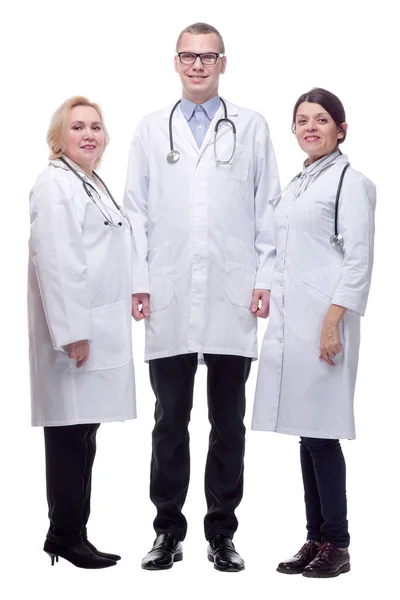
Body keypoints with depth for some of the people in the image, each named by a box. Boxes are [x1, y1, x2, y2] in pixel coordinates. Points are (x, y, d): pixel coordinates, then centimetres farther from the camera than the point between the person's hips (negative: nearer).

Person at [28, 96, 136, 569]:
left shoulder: (93, 186, 21)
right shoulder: (55, 184, -9)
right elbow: (55, 261, -18)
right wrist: (73, 332, -22)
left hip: (97, 334, 9)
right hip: (75, 334, -9)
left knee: (82, 436, 11)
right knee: (71, 436, -4)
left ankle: (72, 534, 17)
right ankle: (65, 535, 5)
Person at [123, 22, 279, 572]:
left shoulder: (251, 128, 8)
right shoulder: (151, 130, 11)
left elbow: (268, 209, 6)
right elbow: (137, 211, 8)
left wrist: (265, 279, -2)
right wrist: (140, 282, 0)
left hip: (232, 300, -1)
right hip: (169, 301, 1)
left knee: (228, 423, 7)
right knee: (170, 422, 7)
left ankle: (222, 533, 17)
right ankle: (169, 532, 17)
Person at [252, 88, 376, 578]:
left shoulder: (349, 182, -5)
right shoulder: (294, 184, 19)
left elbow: (358, 260, -11)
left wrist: (333, 322, -18)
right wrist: (270, 301, 16)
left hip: (323, 321, -7)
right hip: (288, 322, 8)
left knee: (320, 434, -6)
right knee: (306, 433, 10)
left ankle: (336, 545, 4)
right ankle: (315, 539, 17)